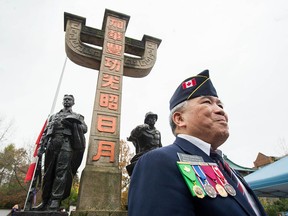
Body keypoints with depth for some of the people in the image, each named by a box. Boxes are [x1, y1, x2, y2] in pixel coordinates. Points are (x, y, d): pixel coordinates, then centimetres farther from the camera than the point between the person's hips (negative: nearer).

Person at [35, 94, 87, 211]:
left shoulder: (77, 116, 19)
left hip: (66, 143, -3)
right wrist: (41, 146, 9)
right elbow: (45, 132, 21)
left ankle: (55, 201, -11)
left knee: (61, 172, -12)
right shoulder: (53, 116, 29)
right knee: (48, 172, 3)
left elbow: (84, 128, 4)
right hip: (52, 143, 4)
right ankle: (45, 201, 10)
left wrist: (72, 124, -12)